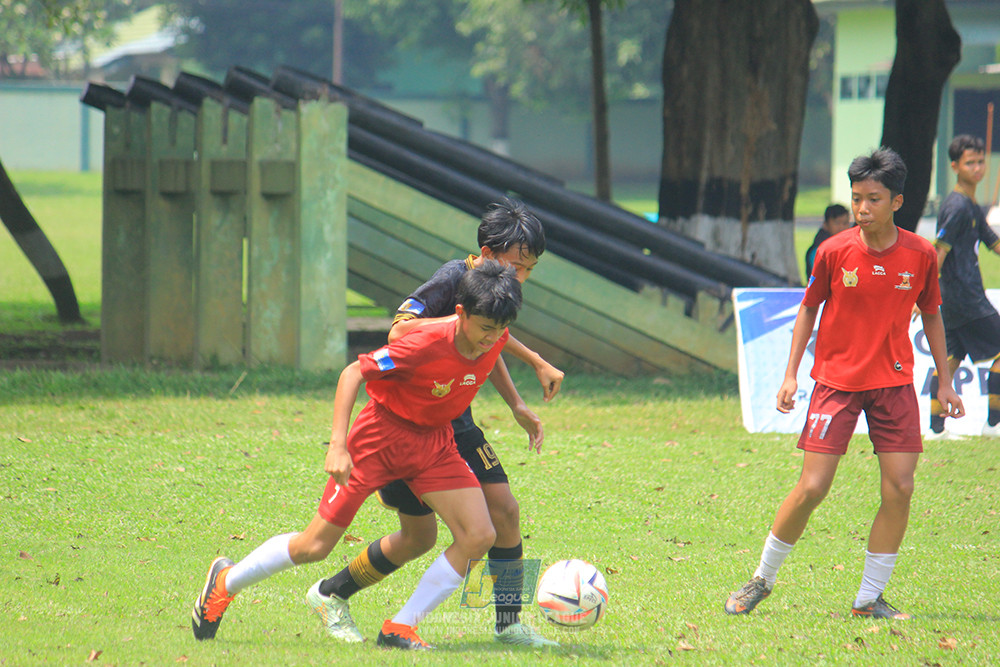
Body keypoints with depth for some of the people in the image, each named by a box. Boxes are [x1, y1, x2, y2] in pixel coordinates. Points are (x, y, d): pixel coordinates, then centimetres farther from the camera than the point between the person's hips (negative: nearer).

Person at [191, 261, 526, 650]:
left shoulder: (495, 340, -13)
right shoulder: (427, 344, -31)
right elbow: (354, 373, -24)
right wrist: (338, 444, -30)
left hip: (434, 443, 5)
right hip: (381, 435, -5)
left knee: (479, 536, -15)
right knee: (315, 546, -1)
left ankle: (400, 629, -7)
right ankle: (225, 581, 25)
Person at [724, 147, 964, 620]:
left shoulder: (920, 255, -4)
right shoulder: (834, 252, -9)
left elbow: (931, 316, 10)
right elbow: (809, 309, 4)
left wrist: (944, 381, 10)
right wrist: (791, 376, -1)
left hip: (894, 381, 2)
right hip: (836, 380, -2)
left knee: (899, 488, -7)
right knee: (812, 488, -8)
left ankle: (870, 599, 5)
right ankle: (761, 580, 11)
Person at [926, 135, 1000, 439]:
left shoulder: (973, 208, 16)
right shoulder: (957, 206, -14)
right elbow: (939, 251, -19)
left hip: (953, 300, 9)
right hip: (967, 299, -9)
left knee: (951, 358, 9)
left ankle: (936, 428, 9)